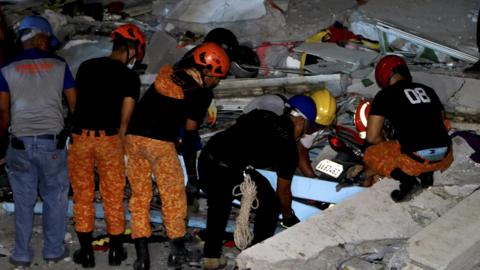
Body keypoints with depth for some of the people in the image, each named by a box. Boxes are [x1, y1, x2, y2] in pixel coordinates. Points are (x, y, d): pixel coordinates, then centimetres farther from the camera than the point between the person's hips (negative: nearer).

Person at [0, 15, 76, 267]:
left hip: (21, 143, 1)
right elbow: (74, 104, 1)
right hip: (52, 142, -1)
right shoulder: (59, 65, 0)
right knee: (55, 199, 12)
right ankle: (53, 250, 17)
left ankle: (22, 254, 15)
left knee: (23, 201, 10)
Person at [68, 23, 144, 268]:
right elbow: (125, 119, -4)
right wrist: (120, 144, 7)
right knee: (113, 198, 11)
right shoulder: (130, 76, -3)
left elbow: (79, 102, 12)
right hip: (108, 138, -2)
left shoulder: (86, 67, 8)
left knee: (82, 197, 11)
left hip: (80, 137, 2)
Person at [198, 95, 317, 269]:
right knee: (270, 203, 18)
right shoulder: (288, 146, 5)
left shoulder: (262, 116, 19)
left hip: (206, 158, 6)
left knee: (218, 206, 31)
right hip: (230, 171, -6)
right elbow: (283, 191, 14)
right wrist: (288, 216, 33)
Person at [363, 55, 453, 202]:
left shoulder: (384, 95, 3)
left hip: (415, 158, -6)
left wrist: (389, 149, 19)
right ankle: (426, 173, 13)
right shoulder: (428, 90, 18)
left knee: (370, 156, 18)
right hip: (444, 158, 6)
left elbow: (372, 136, 0)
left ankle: (407, 180, -1)